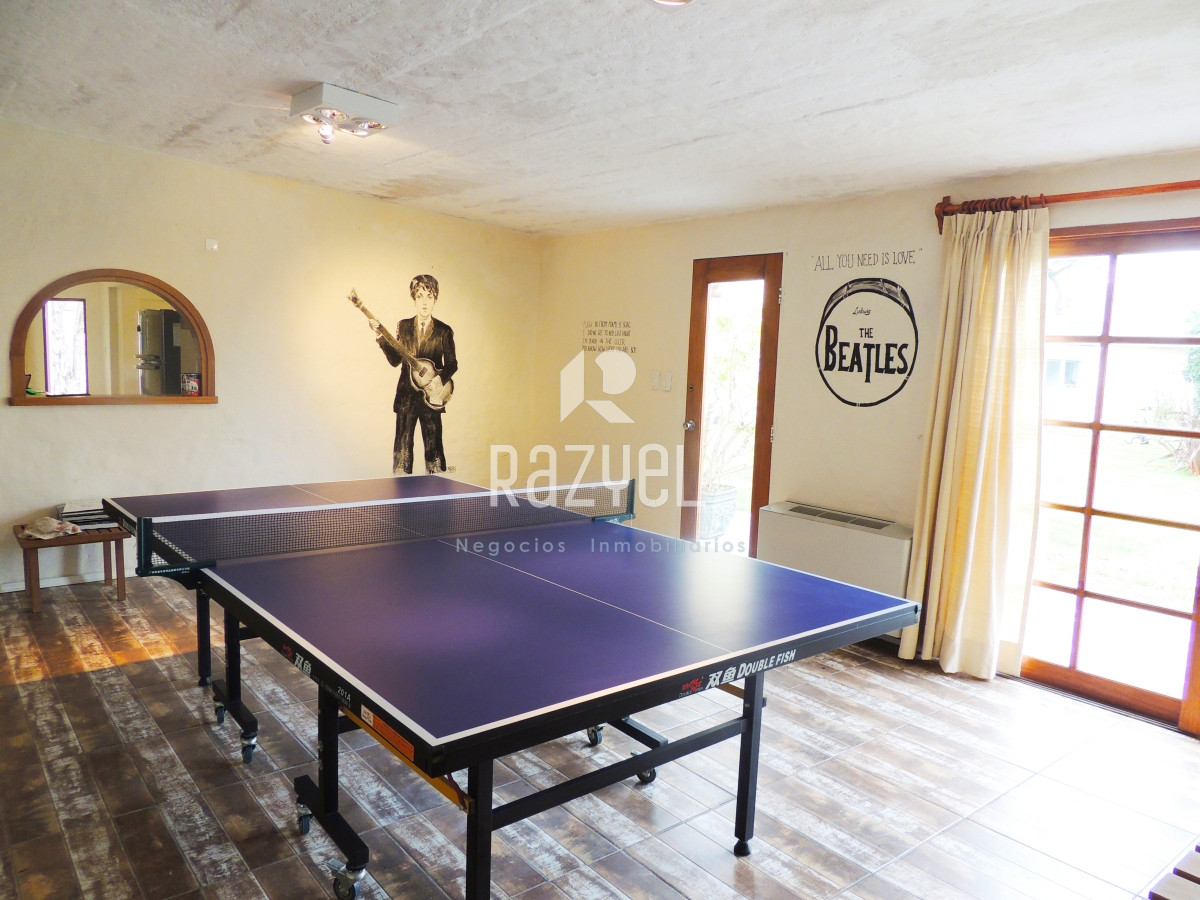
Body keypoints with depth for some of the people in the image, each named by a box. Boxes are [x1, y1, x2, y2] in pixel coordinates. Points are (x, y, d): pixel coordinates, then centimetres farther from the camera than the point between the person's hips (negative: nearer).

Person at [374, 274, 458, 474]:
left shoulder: (444, 330, 1)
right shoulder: (403, 326, 7)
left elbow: (452, 364, 2)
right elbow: (395, 360, 0)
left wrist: (440, 378, -15)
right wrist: (382, 338, -11)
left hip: (432, 395, -2)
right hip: (406, 393, 2)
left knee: (433, 445, 1)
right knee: (402, 444, 4)